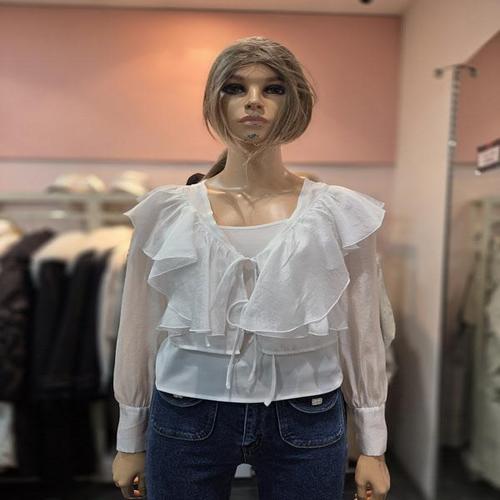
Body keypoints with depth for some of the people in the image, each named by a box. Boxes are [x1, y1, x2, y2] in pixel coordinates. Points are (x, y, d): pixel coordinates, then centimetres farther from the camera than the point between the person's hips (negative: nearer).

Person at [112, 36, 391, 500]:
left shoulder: (339, 213, -4)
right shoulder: (166, 212, -3)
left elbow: (360, 333, 2)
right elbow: (140, 331, 3)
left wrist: (372, 445, 6)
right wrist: (130, 441, 9)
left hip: (305, 423, 0)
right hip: (186, 417, 1)